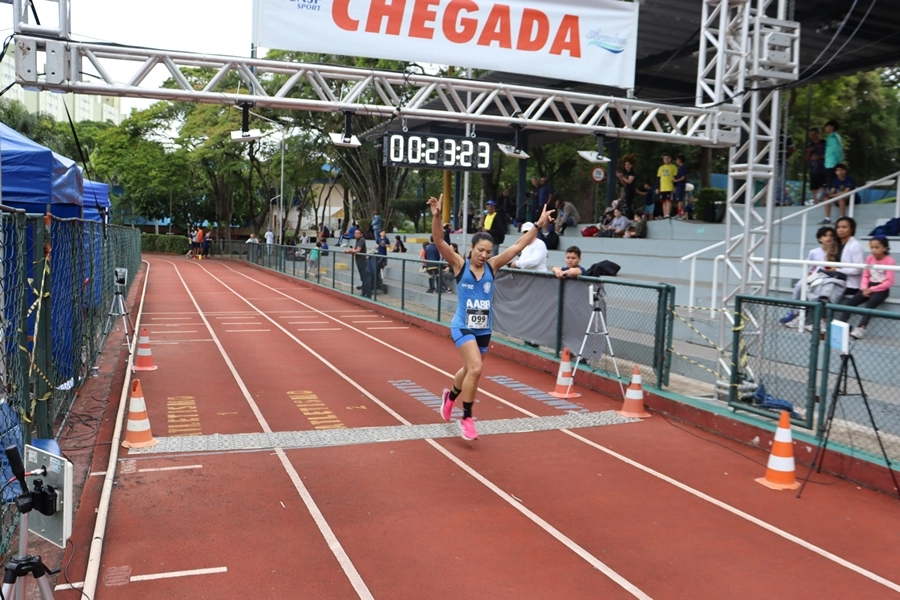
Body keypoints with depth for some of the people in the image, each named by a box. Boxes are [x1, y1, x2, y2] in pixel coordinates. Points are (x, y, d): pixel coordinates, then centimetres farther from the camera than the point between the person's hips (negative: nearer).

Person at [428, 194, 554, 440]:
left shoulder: (492, 266, 0)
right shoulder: (460, 264, -8)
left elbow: (518, 246, -2)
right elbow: (439, 242, -21)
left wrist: (537, 225, -7)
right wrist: (436, 216, -35)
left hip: (484, 329, 5)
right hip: (463, 327, -5)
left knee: (470, 369, 21)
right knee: (475, 368, -22)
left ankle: (450, 396, 53)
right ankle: (467, 419, -5)